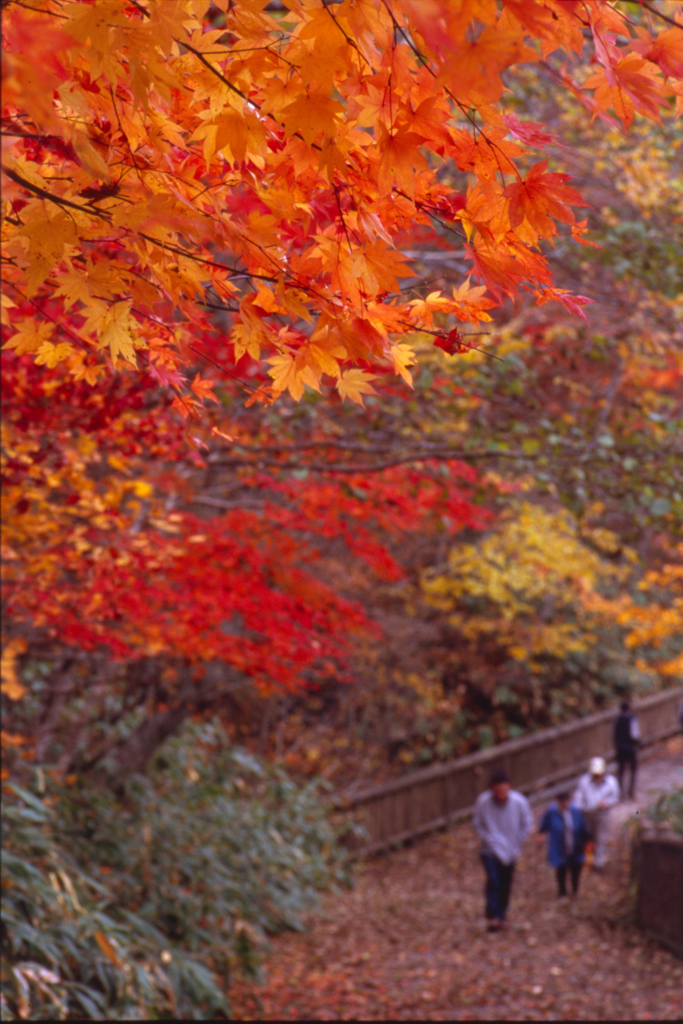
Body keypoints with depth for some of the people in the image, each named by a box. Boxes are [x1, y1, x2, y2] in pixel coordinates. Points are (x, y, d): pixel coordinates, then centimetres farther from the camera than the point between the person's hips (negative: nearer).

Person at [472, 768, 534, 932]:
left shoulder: (519, 802, -18)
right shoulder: (483, 802, -20)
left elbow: (527, 824, 0)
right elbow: (477, 824, -3)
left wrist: (516, 844, -1)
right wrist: (490, 841, -10)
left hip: (510, 851, 2)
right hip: (491, 850, -2)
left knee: (505, 886, 12)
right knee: (493, 881, -19)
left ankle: (501, 916, 31)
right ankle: (492, 917, -8)